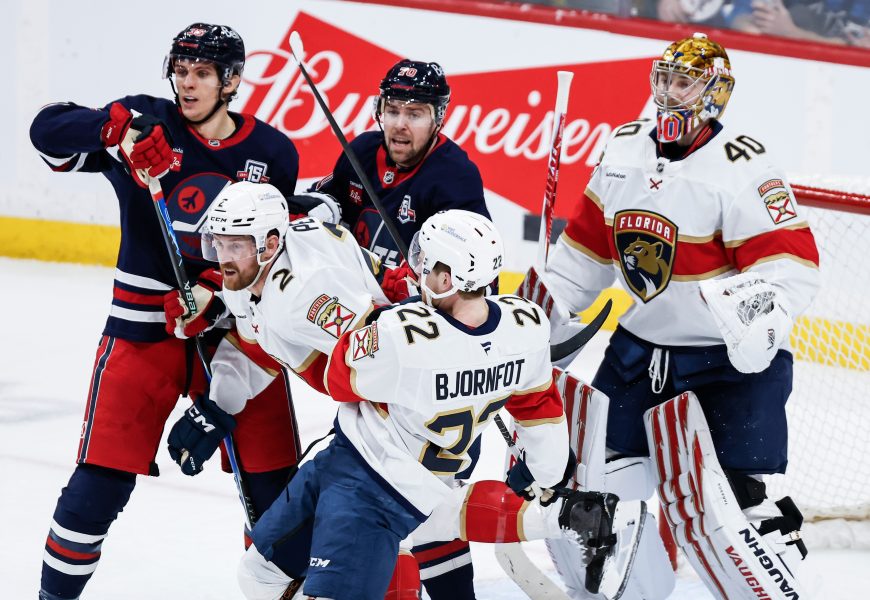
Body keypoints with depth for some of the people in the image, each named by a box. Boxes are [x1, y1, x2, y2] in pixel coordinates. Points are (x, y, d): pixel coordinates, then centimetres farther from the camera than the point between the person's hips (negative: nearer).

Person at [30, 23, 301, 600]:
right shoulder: (148, 121, -5)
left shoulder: (273, 153, 1)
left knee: (275, 482, 4)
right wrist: (117, 130, -32)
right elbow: (50, 130, -15)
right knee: (102, 481, -4)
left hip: (238, 331, 2)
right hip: (144, 328, -2)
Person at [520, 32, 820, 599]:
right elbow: (589, 243, 14)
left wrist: (766, 315, -41)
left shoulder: (741, 166, -18)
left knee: (738, 497, -14)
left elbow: (792, 260, -23)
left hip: (732, 356, -7)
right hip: (643, 343, 7)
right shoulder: (624, 150, 3)